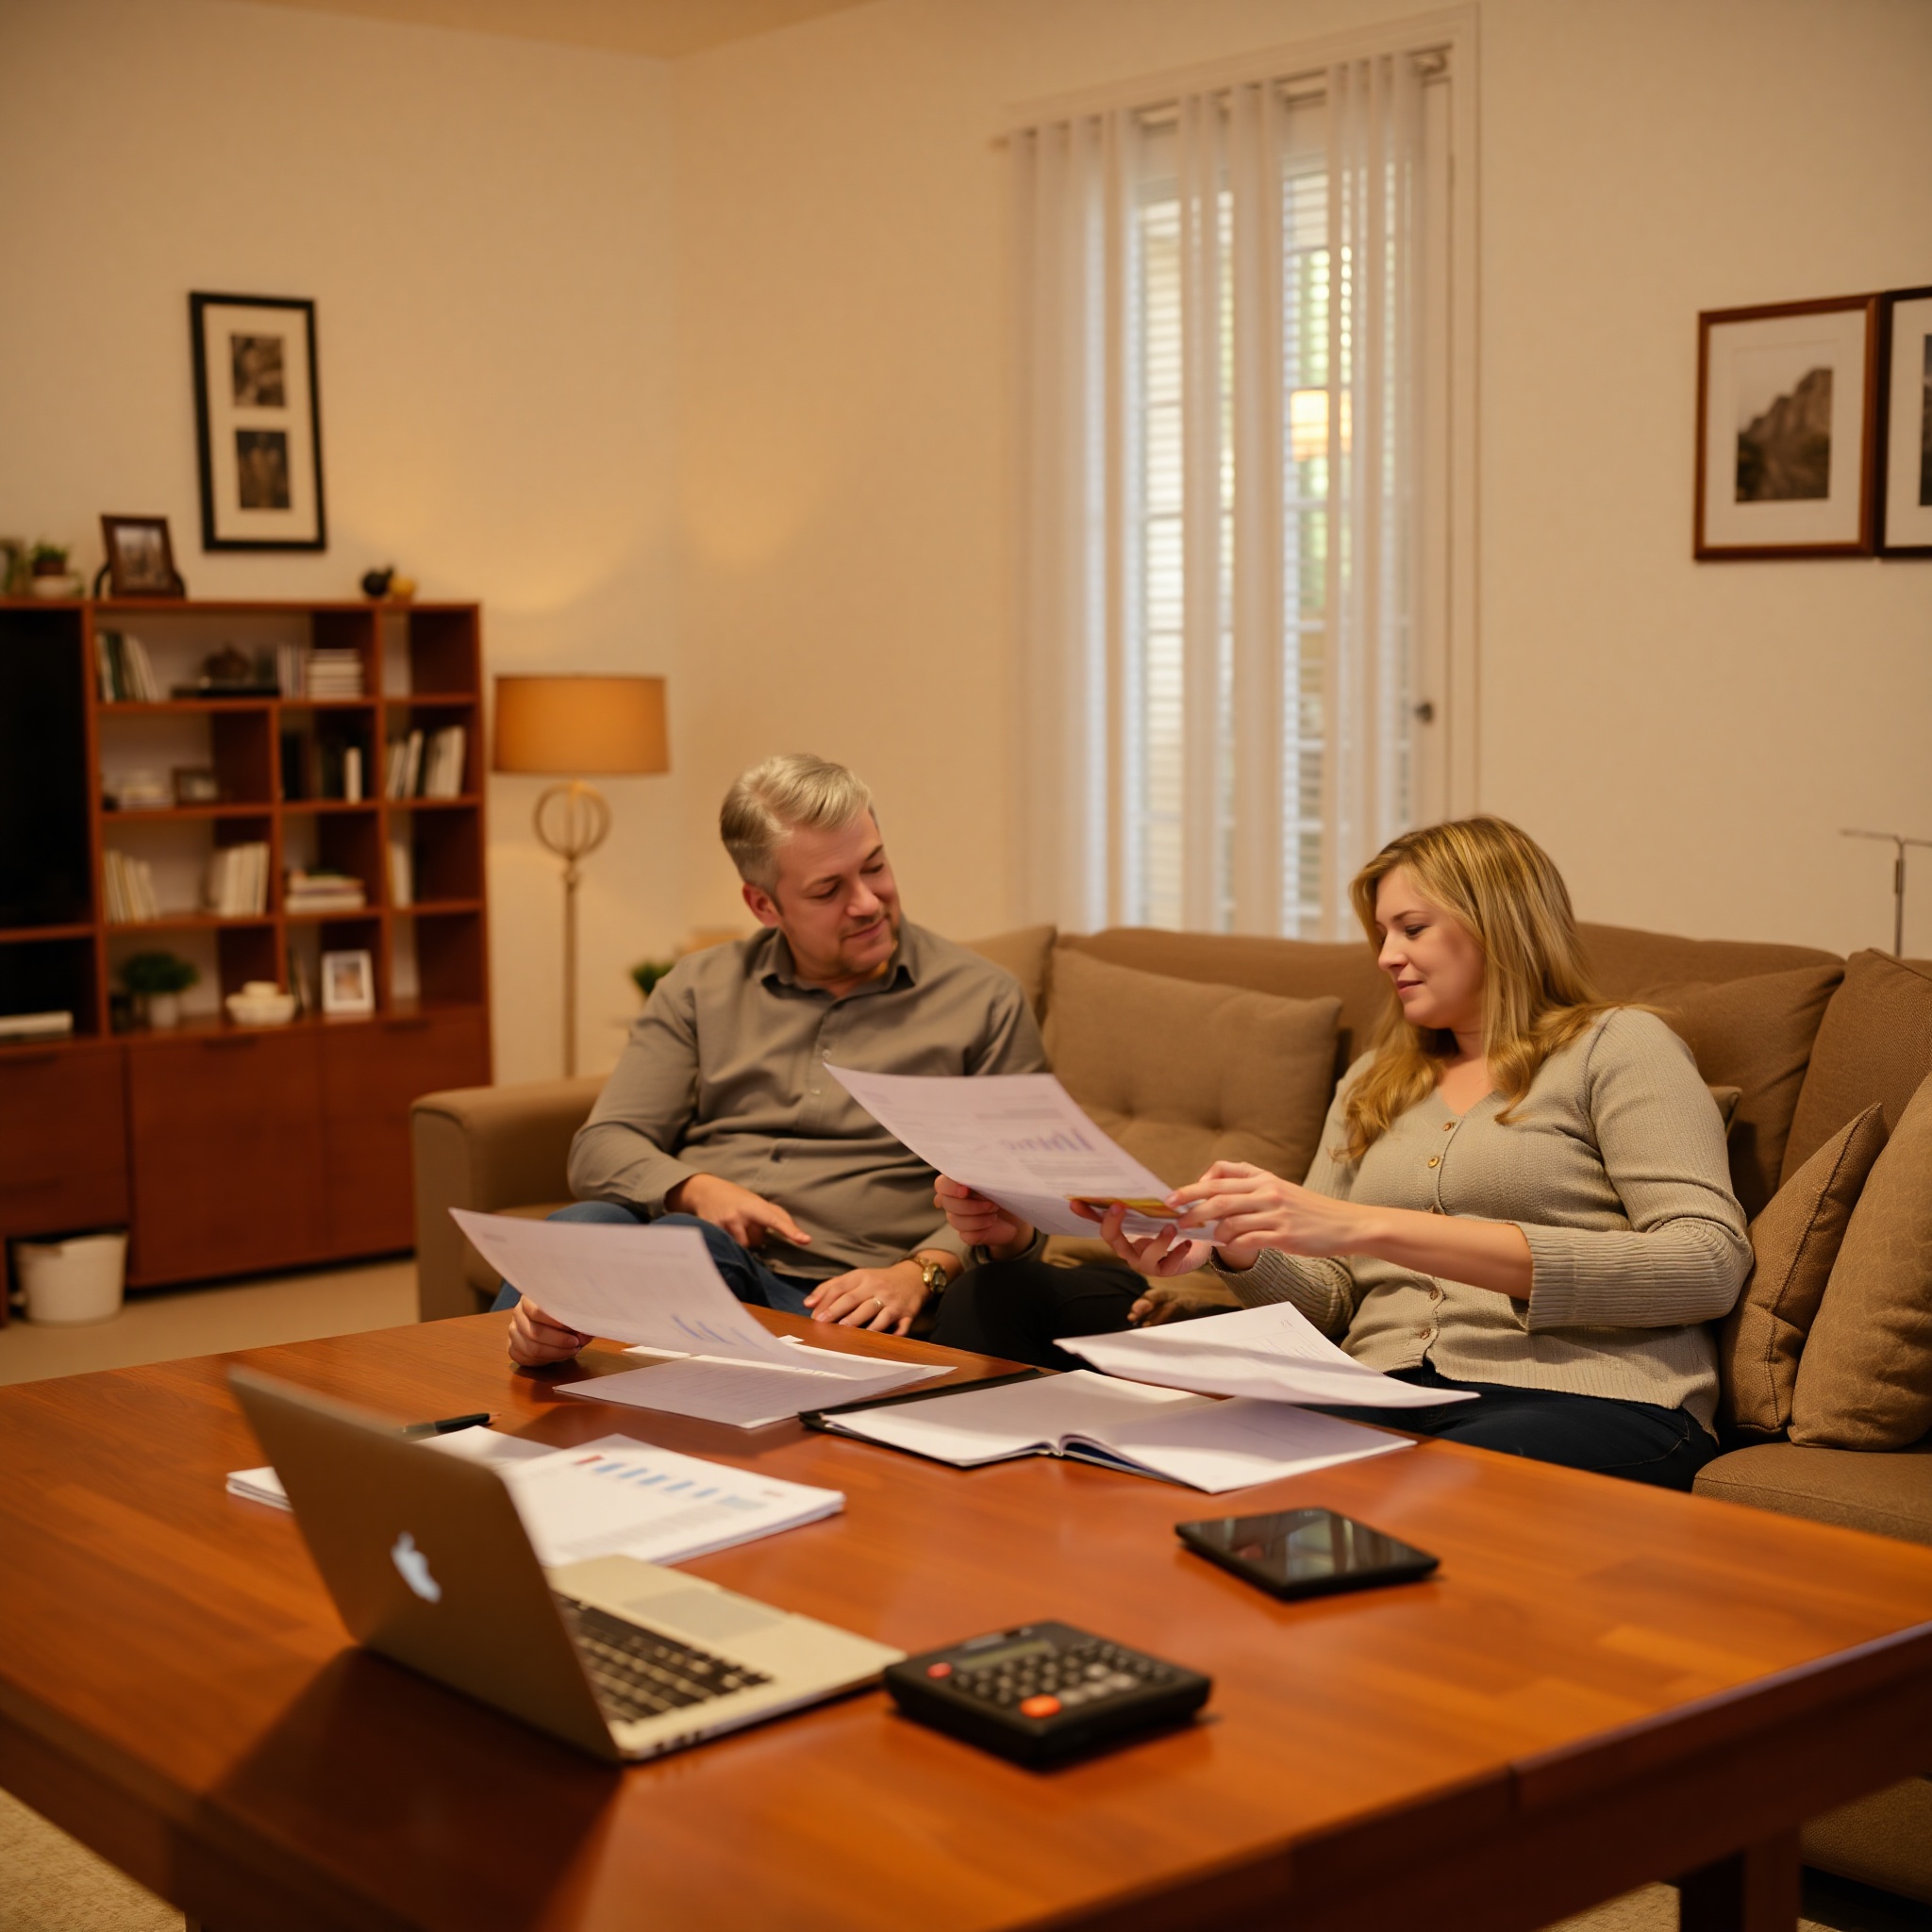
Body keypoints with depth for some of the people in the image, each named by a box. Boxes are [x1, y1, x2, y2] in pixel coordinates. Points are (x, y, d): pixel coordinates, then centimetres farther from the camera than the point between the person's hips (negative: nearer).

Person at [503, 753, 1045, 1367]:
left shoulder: (984, 999, 10)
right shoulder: (700, 989, 18)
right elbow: (602, 1147, 13)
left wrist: (920, 1272, -14)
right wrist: (697, 1189, -9)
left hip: (835, 1293, -3)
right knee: (585, 1225, -33)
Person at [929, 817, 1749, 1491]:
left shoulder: (1617, 1048, 10)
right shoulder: (1372, 1084, 29)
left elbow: (1710, 1263, -8)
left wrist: (1374, 1228, -15)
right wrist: (1234, 1248, -4)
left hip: (1582, 1401, -4)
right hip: (1384, 1400, 5)